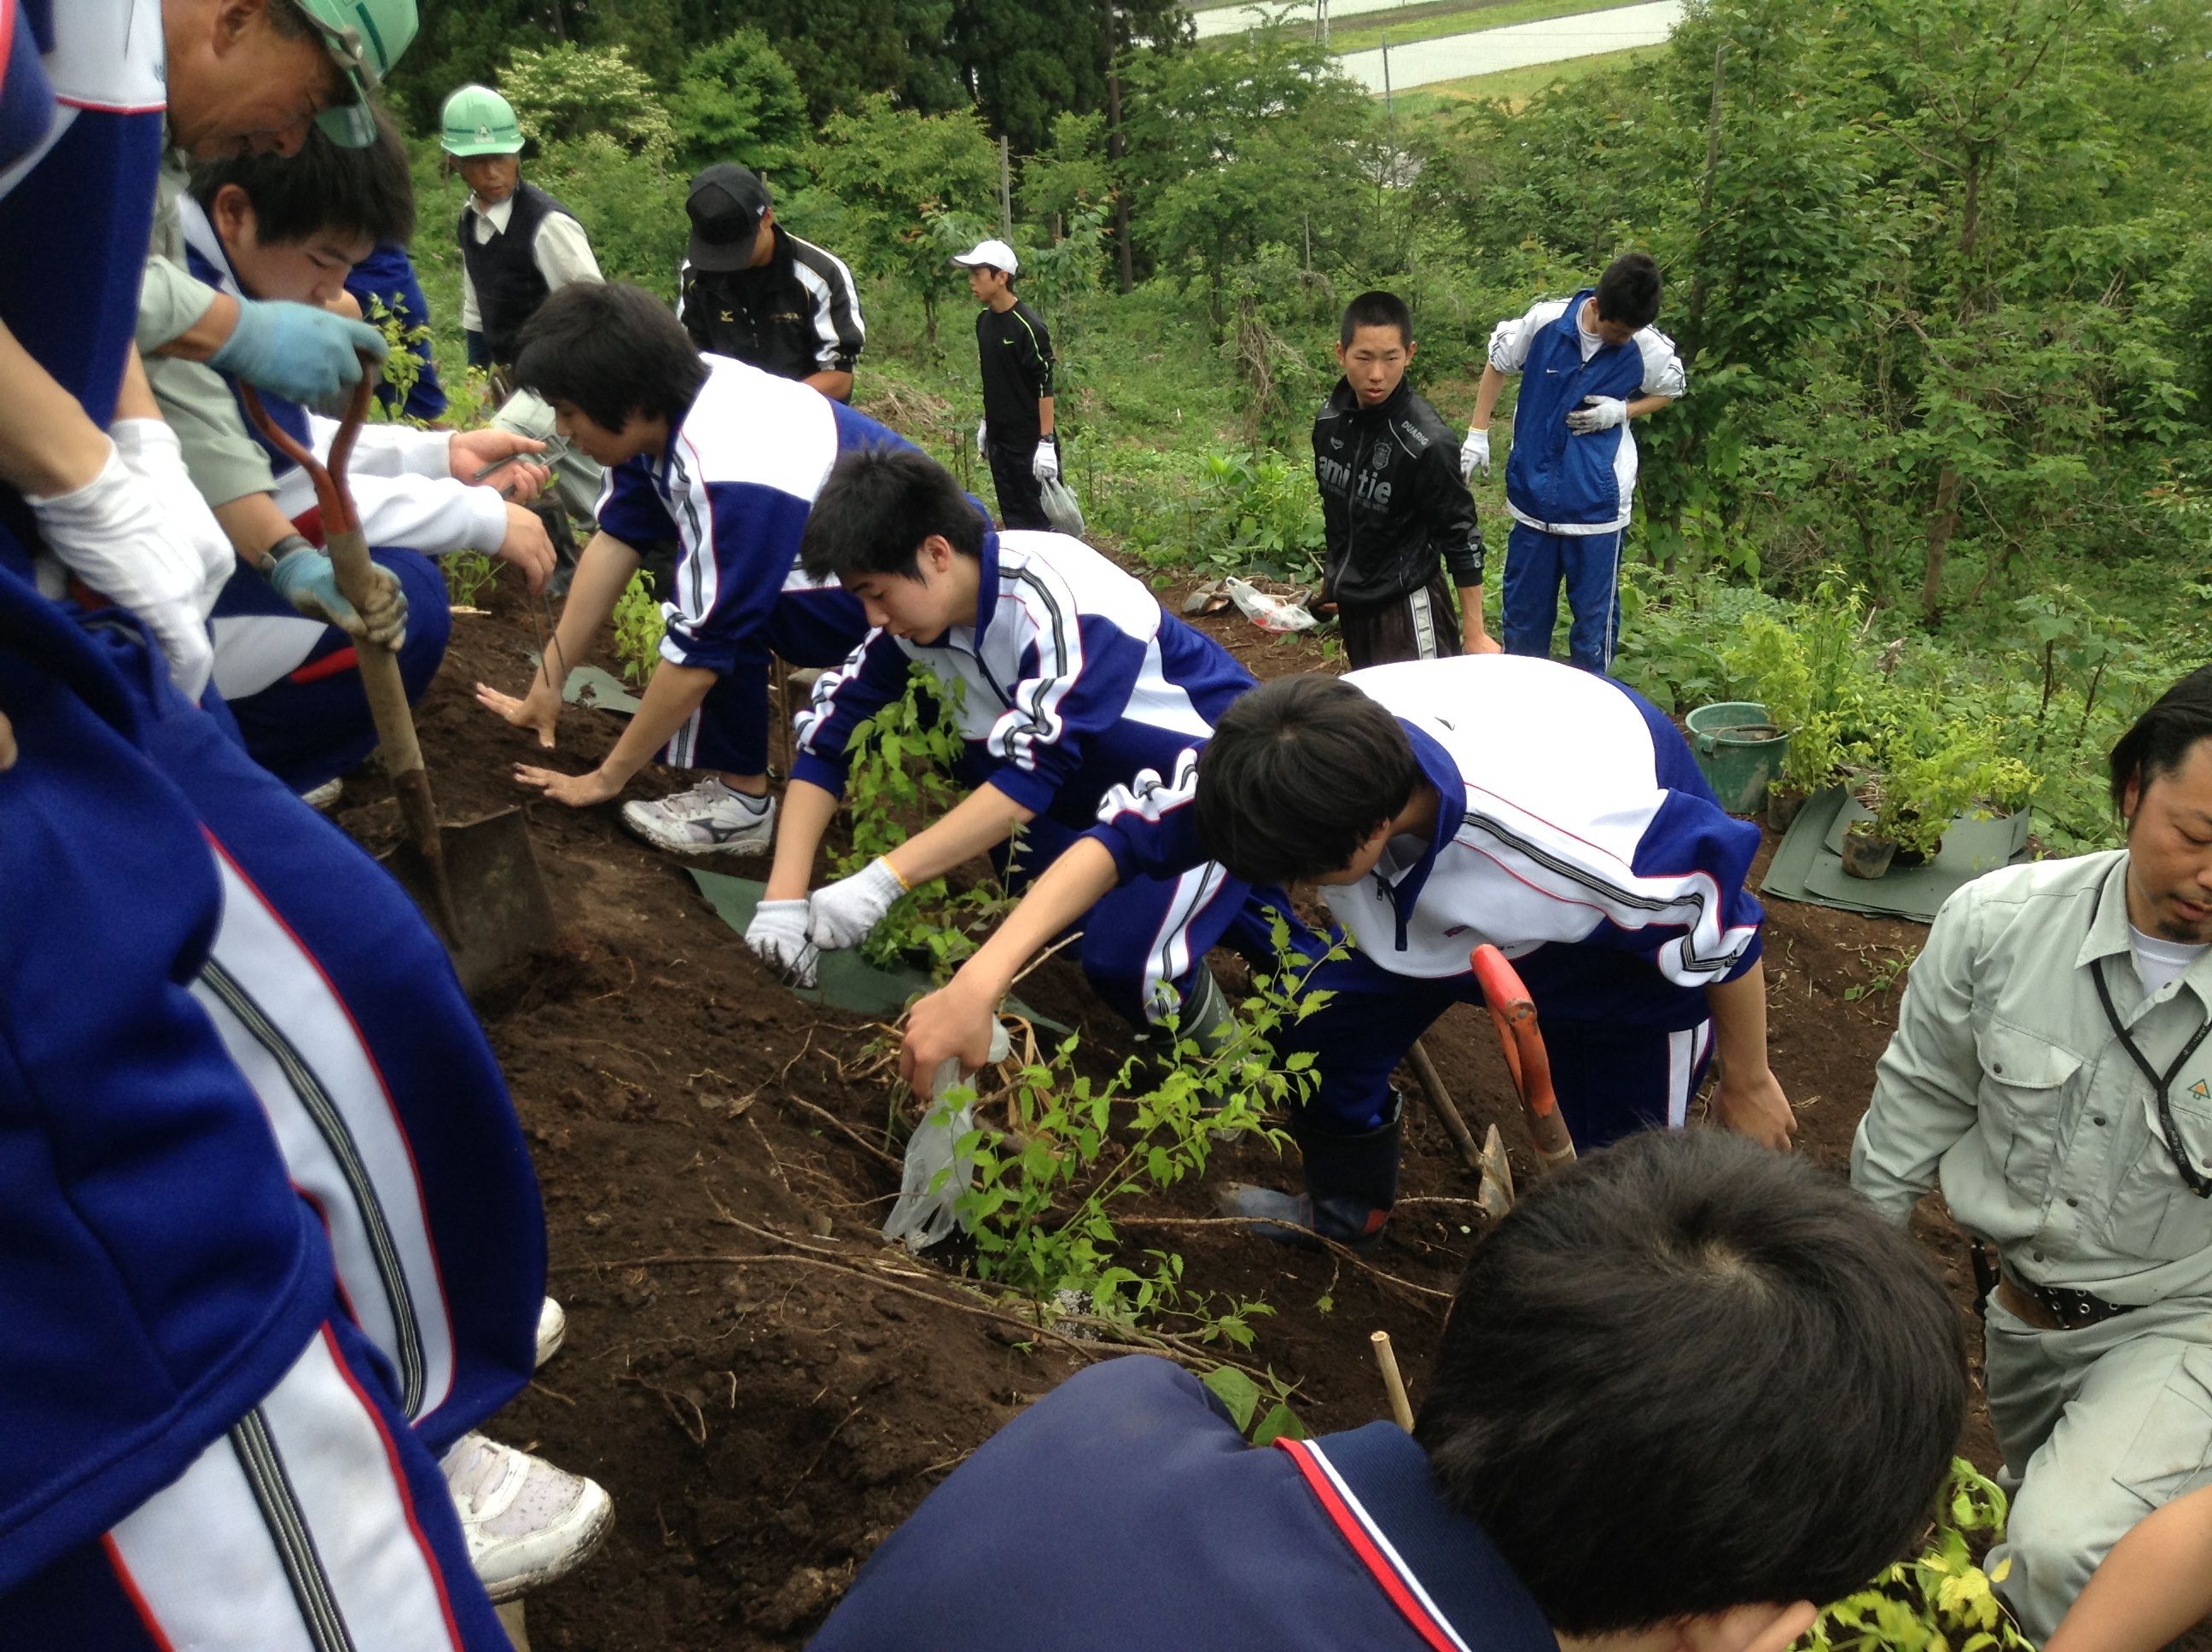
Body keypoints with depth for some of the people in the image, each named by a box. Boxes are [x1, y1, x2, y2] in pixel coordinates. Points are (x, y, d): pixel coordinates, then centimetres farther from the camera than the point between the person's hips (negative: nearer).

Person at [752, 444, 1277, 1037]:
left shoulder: (1061, 602, -30)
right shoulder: (913, 606, -9)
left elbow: (1033, 772, -36)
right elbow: (826, 736, -7)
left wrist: (880, 882, -38)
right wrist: (784, 897, -16)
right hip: (1120, 781, 9)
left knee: (1123, 959, -28)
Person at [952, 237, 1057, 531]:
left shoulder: (1028, 326, -16)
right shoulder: (984, 320, 8)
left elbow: (1045, 387, -16)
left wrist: (1046, 442, -19)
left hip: (1030, 441, -8)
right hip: (999, 439, 8)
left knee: (1040, 518, -3)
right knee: (1012, 515, 13)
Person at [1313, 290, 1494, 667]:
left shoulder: (1425, 441, -22)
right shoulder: (1330, 418, -3)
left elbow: (1461, 539, -15)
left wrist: (1474, 633, -13)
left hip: (1407, 604, -6)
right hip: (1351, 601, 7)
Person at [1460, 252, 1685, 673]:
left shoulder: (1650, 348, -11)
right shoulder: (1544, 321, -12)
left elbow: (1670, 392, 9)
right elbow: (1497, 365, 6)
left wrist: (1623, 410, -10)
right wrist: (1478, 434, 5)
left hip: (1598, 501, -1)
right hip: (1533, 492, 1)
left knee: (1595, 613, 8)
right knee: (1523, 607, 14)